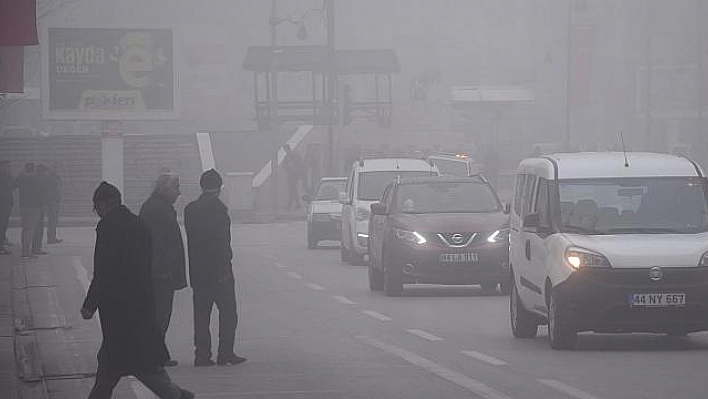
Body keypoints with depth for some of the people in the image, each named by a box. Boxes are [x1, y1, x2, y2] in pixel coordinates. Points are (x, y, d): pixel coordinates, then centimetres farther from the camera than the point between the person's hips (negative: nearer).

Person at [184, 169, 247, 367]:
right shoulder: (218, 208, -14)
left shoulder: (190, 209, 5)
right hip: (218, 269, -6)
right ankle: (225, 354, 0)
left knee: (201, 314, 8)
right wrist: (224, 269, -15)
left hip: (197, 271, 6)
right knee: (228, 313, 3)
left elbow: (191, 240, 9)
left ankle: (202, 355, 6)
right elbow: (221, 242, -17)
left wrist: (194, 271, 13)